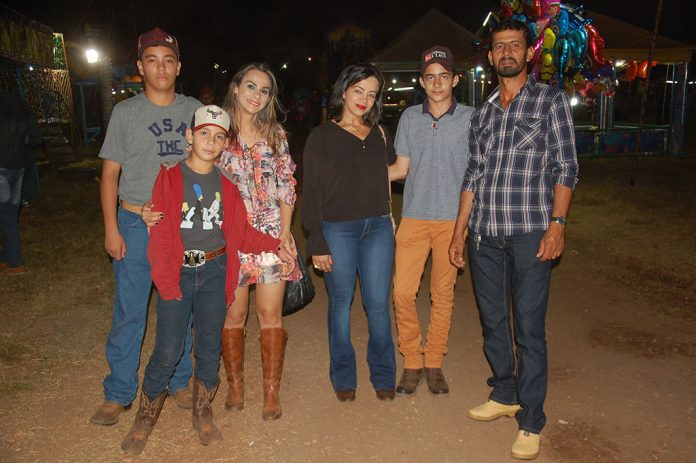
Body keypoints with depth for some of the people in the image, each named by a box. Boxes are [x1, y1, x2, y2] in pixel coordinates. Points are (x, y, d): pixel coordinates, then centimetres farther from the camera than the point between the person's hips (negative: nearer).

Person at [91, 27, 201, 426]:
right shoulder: (126, 112, 1)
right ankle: (119, 394, 17)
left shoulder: (194, 110, 6)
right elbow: (110, 172, 2)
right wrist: (111, 228, -5)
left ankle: (180, 382, 27)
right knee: (129, 312, 2)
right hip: (136, 224, -1)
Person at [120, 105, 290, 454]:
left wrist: (276, 244, -3)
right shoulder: (169, 178, -4)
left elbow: (241, 232, 8)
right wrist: (167, 282, -14)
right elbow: (160, 235, -7)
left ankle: (202, 413, 31)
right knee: (168, 351, -3)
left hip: (215, 271, 3)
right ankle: (145, 418, 21)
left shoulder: (226, 183, 6)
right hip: (178, 272, -3)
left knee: (210, 346, 10)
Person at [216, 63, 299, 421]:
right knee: (233, 315, 6)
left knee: (271, 315, 3)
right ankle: (235, 385, 25)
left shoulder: (275, 134, 9)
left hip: (272, 233, 1)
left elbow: (287, 187, 9)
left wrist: (285, 231, -2)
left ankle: (272, 391, 16)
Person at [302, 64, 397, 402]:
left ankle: (383, 375, 21)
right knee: (340, 303, 7)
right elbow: (311, 193, -3)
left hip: (378, 228, 3)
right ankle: (343, 376, 24)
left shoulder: (379, 134, 12)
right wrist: (317, 243, -7)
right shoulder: (322, 136, 0)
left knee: (378, 304, 3)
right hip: (337, 229, -2)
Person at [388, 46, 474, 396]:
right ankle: (411, 363, 16)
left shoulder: (470, 118, 1)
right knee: (402, 291, -3)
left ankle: (434, 363, 23)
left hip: (453, 219, -1)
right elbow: (400, 168, 10)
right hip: (414, 218, 2)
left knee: (443, 294, 7)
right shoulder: (410, 117, 7)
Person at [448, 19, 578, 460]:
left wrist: (557, 224, -13)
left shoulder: (551, 100, 2)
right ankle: (505, 394, 33)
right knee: (493, 321, 14)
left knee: (529, 329, -1)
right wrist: (459, 231, 12)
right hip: (484, 236, 5)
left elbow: (566, 167, -3)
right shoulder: (483, 112, 15)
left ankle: (531, 421, 13)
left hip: (529, 233, -5)